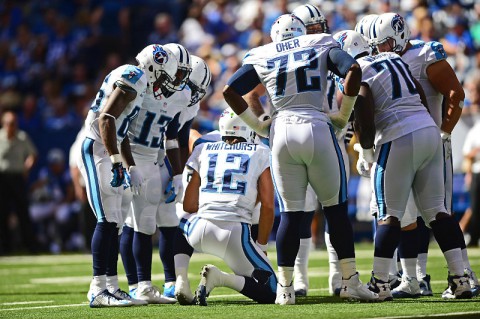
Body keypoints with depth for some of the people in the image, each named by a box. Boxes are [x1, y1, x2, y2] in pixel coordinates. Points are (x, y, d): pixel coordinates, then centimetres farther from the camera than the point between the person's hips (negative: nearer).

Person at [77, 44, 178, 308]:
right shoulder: (134, 77, -11)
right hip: (96, 150, -10)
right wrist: (116, 161, -24)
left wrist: (131, 167, 24)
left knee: (113, 223, 10)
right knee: (107, 220, -13)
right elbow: (106, 118, -22)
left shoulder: (136, 83, 20)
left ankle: (111, 287, 12)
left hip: (104, 152, 10)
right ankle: (98, 290, -15)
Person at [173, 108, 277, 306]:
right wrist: (261, 246, 18)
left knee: (180, 230, 40)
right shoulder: (260, 153, 14)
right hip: (236, 235, -3)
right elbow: (268, 206, 8)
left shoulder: (203, 150, 18)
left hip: (201, 229, 3)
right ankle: (220, 278, -16)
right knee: (269, 293, 9)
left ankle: (181, 282, 13)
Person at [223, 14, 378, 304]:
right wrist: (343, 115, 3)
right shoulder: (321, 45, 10)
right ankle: (351, 282, 6)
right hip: (317, 130, -2)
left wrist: (257, 125, 14)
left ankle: (285, 289, 5)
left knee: (290, 213, 7)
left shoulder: (261, 57, 14)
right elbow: (353, 70, -6)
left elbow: (230, 91, 8)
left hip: (281, 132, 2)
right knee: (336, 208, 8)